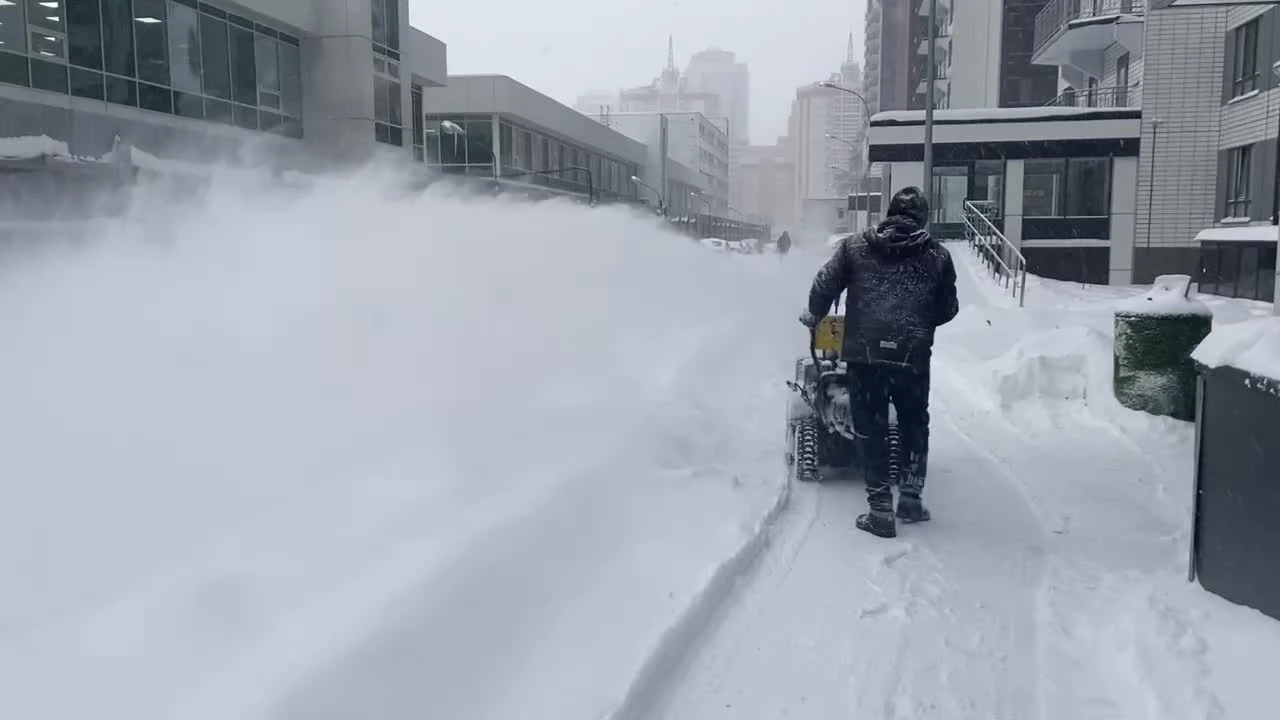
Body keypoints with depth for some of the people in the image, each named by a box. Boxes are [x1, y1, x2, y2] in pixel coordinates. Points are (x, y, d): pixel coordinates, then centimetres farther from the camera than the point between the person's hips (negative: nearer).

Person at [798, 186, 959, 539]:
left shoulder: (854, 246, 4)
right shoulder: (937, 255, 7)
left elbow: (824, 285, 2)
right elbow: (948, 309, 11)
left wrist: (814, 317, 21)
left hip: (864, 354, -1)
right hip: (913, 357, 1)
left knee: (871, 430, 7)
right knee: (914, 427, 22)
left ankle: (880, 509, 7)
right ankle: (910, 494, 21)